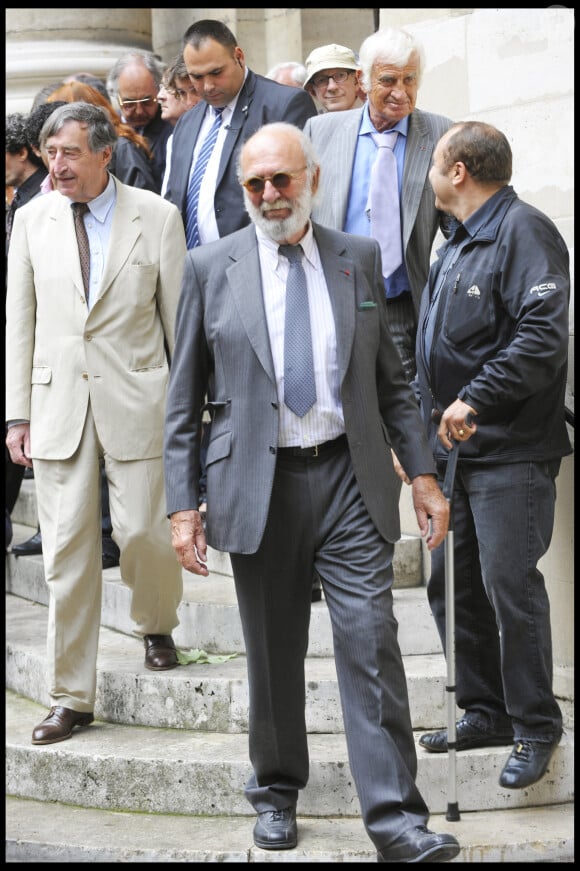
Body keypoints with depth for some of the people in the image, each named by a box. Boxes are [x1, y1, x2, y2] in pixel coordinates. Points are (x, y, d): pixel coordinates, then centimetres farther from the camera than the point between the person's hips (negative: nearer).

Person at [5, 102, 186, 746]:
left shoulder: (157, 217, -2)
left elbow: (179, 317, 2)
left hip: (136, 397, -2)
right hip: (58, 401, 2)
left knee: (142, 531, -4)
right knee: (67, 550, 2)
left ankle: (155, 625, 31)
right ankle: (70, 697, 10)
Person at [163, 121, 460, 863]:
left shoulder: (358, 258, 7)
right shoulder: (210, 267, 3)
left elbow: (389, 379, 12)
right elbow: (183, 401, 4)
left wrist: (422, 473, 4)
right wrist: (182, 505, -2)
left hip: (350, 476, 0)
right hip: (258, 487, 0)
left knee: (371, 644, -6)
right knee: (273, 655, 9)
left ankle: (396, 820, -3)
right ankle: (277, 791, 28)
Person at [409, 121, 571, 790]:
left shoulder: (523, 231, -10)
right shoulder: (456, 246, 20)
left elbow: (543, 336, -22)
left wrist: (475, 400, -22)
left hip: (510, 452, -9)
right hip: (451, 448, 10)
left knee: (509, 583, -10)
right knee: (451, 585, 10)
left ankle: (536, 729, 0)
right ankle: (485, 714, 21)